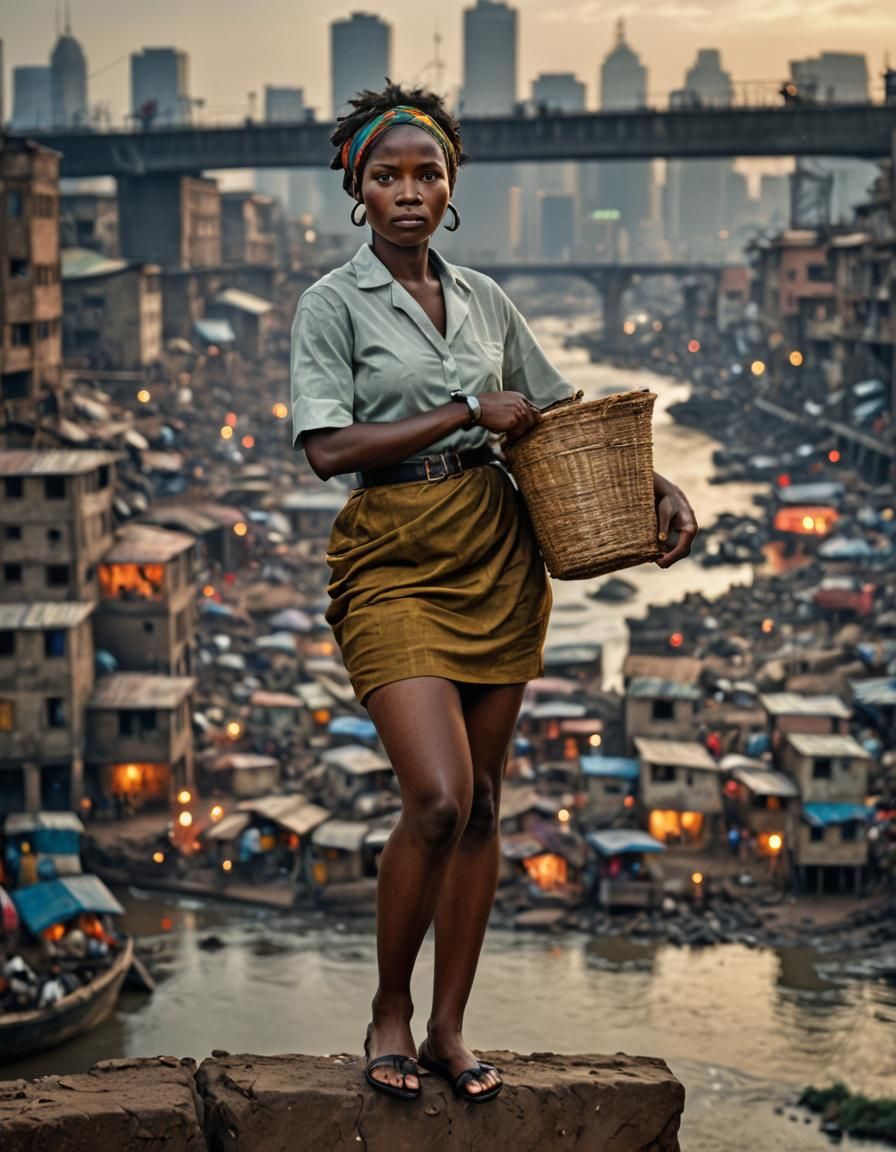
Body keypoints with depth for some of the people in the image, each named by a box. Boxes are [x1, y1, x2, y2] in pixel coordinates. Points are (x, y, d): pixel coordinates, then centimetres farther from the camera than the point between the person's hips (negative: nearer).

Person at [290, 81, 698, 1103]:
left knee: (481, 801, 6)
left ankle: (449, 1028, 18)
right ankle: (388, 1011, 5)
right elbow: (329, 448, -13)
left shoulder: (483, 299, 12)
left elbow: (566, 415, 20)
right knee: (438, 797, -17)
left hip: (497, 555, 5)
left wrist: (657, 486, 6)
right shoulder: (334, 303, -2)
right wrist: (468, 413, -12)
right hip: (393, 559, -5)